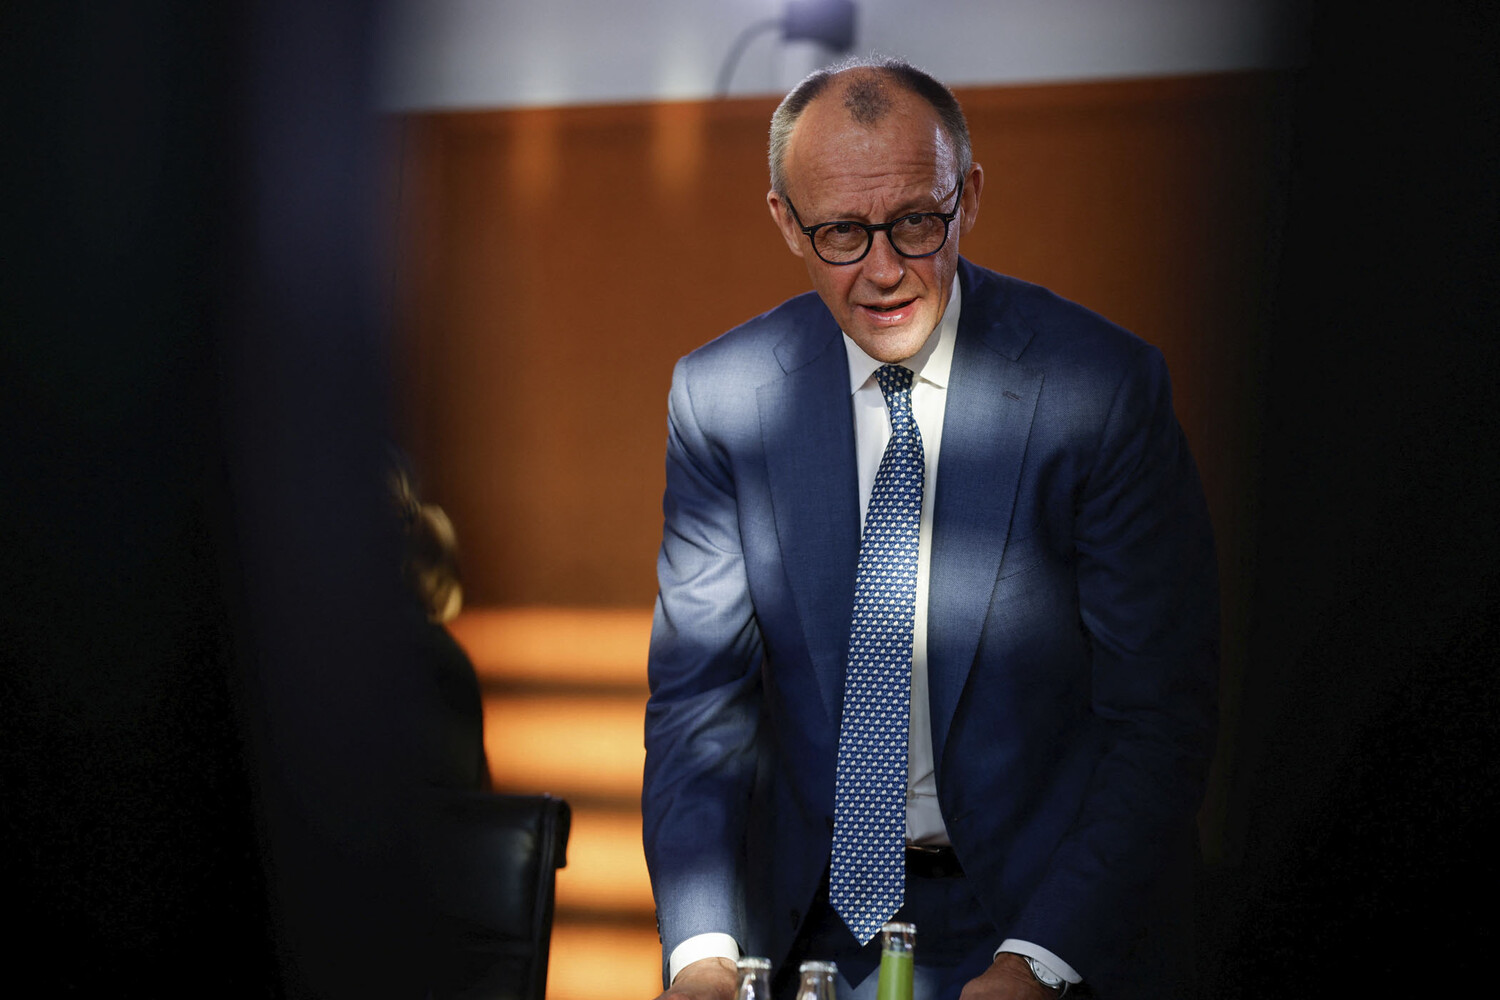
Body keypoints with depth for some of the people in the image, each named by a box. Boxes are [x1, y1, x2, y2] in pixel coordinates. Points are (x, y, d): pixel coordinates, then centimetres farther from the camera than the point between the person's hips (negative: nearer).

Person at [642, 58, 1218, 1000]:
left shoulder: (1104, 385, -10)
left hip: (1062, 920, -2)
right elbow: (702, 692, -1)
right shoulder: (720, 395, -1)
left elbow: (1158, 713, -10)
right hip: (815, 915, 2)